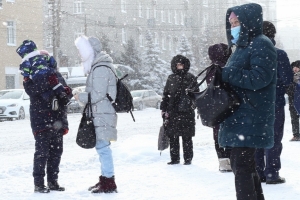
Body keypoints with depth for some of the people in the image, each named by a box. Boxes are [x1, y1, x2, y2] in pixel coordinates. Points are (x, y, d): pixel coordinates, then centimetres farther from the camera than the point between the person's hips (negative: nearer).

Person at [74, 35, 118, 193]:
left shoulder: (100, 69, -16)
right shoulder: (97, 66, 17)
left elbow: (98, 94, -19)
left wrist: (80, 97, -7)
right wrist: (83, 94, 11)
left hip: (103, 115, -11)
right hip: (100, 114, 11)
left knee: (102, 146, -11)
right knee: (101, 147, 16)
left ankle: (109, 183, -10)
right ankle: (105, 179, 24)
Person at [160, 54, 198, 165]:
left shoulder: (191, 78, 5)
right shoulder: (171, 79, 12)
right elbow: (165, 95, 13)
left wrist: (194, 106, -5)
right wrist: (164, 109, 6)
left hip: (187, 112, -2)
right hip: (172, 112, 3)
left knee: (187, 137, -1)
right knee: (173, 137, 3)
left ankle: (188, 158, 6)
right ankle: (174, 158, 11)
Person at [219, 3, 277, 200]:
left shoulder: (262, 45, -9)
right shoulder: (242, 47, 20)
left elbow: (259, 78, -21)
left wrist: (225, 74, -17)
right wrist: (220, 76, 3)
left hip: (250, 119, -10)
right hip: (239, 117, 10)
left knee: (242, 166, -11)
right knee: (241, 163, 16)